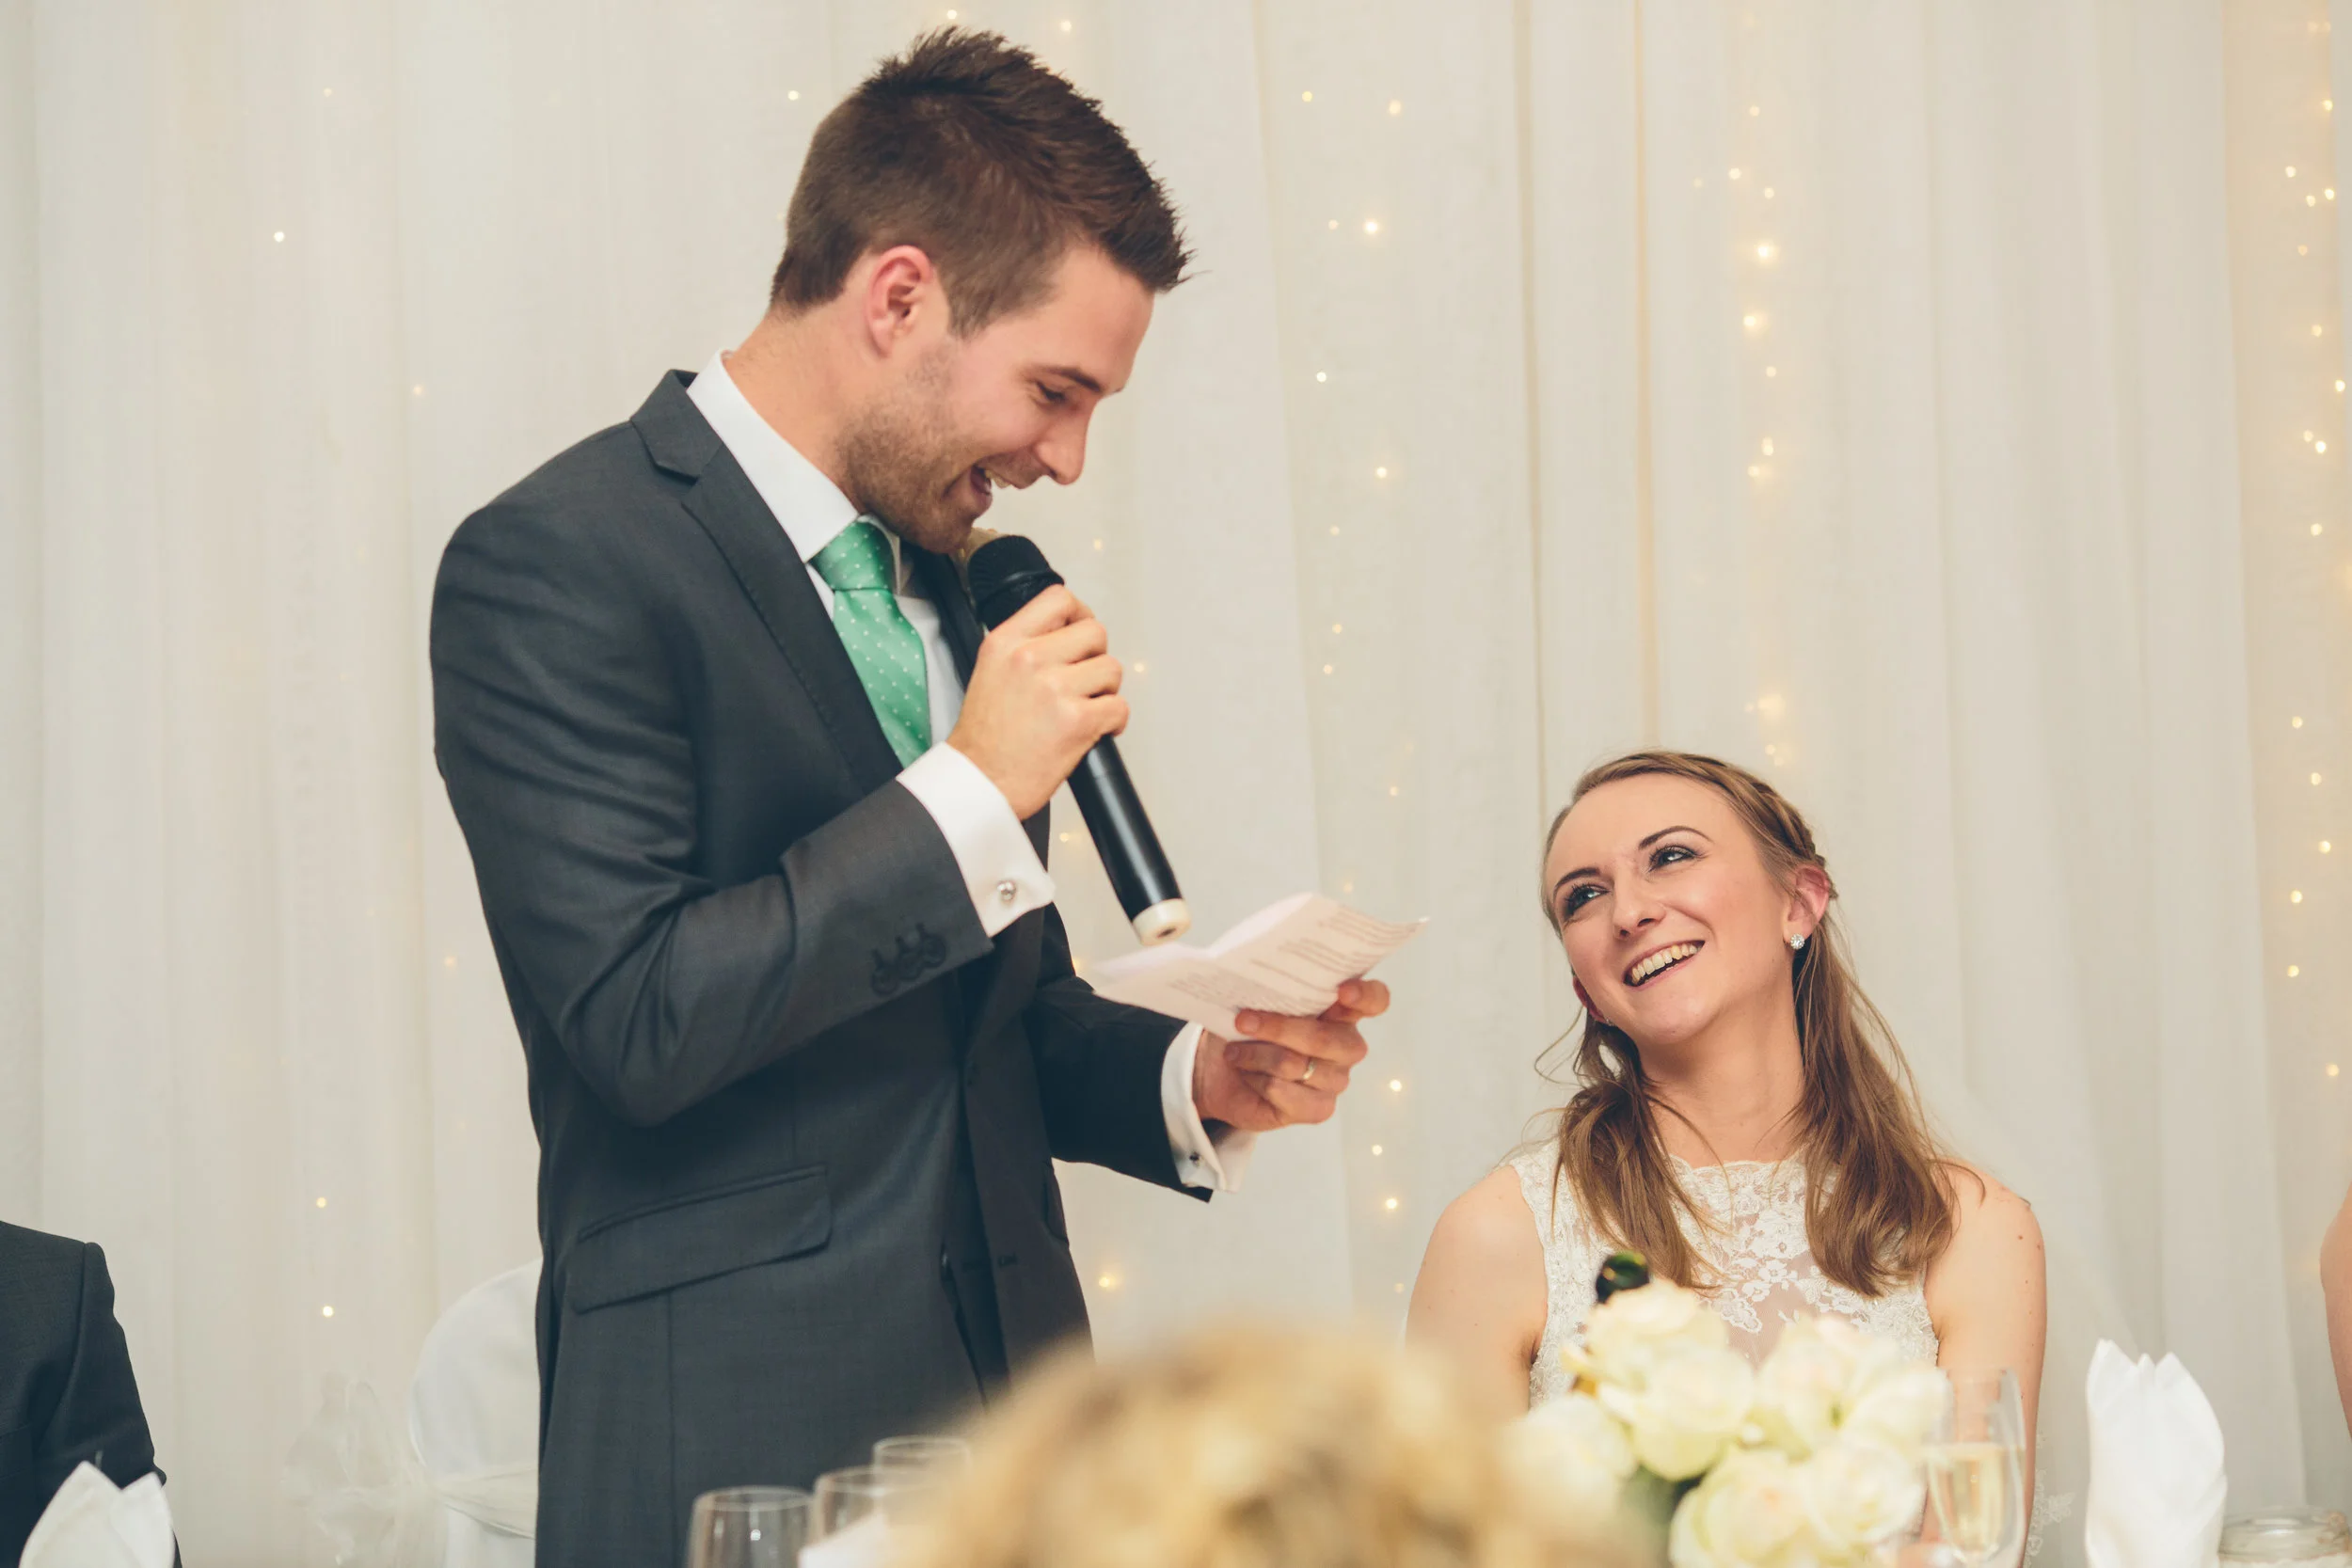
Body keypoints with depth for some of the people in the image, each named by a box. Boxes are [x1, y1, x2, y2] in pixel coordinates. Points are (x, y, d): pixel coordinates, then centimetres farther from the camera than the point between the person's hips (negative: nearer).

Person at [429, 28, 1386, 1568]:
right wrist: (973, 790, -16)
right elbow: (638, 1020, -19)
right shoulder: (557, 563, -11)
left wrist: (1195, 1079, 4)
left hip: (1005, 1404, 7)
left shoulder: (947, 569, 14)